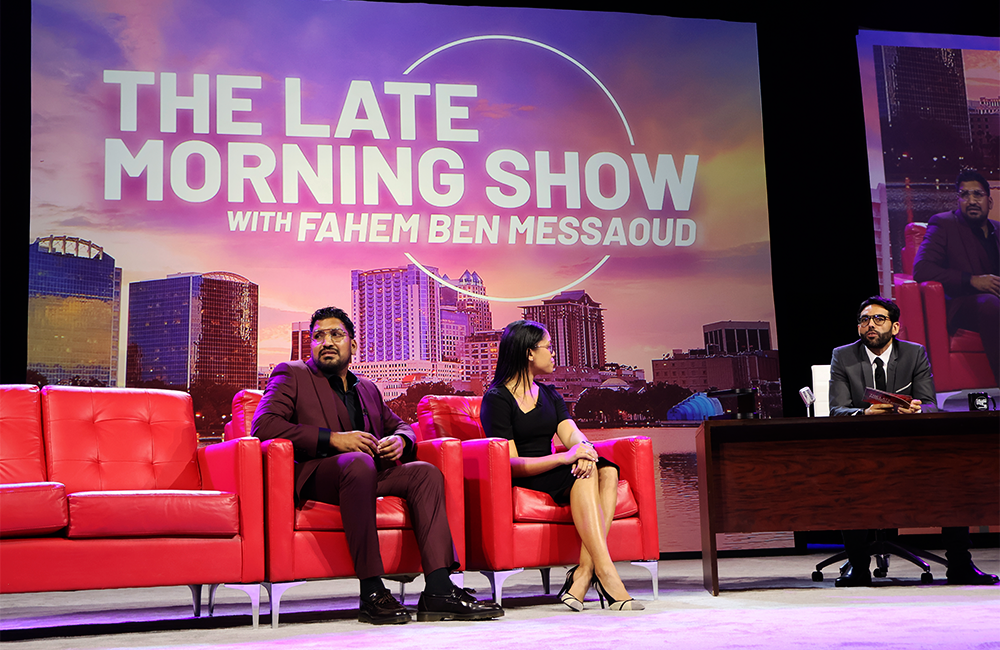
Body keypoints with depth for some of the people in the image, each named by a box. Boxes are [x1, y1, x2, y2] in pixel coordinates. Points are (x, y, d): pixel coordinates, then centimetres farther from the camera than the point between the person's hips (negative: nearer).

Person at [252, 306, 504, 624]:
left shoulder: (367, 388, 29)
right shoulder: (291, 375, 10)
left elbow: (400, 425, 35)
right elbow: (263, 425, -6)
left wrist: (400, 440, 6)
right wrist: (332, 439, -14)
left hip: (368, 474, 6)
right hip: (314, 476, -6)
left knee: (426, 472, -18)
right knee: (358, 462, -37)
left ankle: (438, 590, -30)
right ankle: (372, 592, -39)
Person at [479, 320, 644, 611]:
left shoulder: (550, 396, 19)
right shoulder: (497, 399, -4)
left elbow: (571, 434, 1)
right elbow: (511, 463, -14)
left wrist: (585, 450, -25)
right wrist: (565, 457, -28)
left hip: (552, 475, 7)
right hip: (518, 484, -6)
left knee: (607, 471, -22)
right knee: (583, 475, -31)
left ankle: (583, 573, -34)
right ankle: (606, 575, -39)